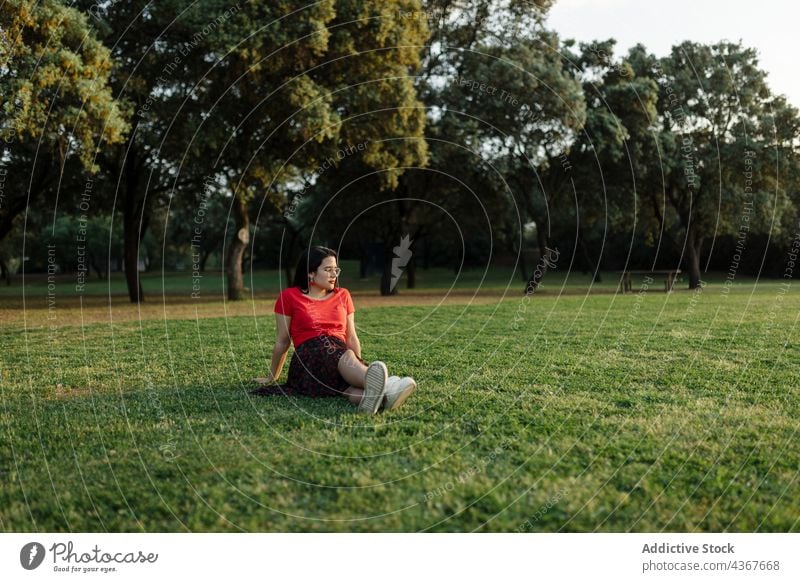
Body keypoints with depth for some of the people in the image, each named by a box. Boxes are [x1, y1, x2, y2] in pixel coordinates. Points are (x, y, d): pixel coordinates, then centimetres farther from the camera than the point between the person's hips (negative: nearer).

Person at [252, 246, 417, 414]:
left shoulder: (343, 295, 18)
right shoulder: (289, 296, 8)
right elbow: (282, 341, 14)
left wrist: (360, 366, 6)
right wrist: (272, 377, 20)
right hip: (309, 358, -3)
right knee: (346, 357, -38)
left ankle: (373, 395, -71)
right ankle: (384, 387, -67)